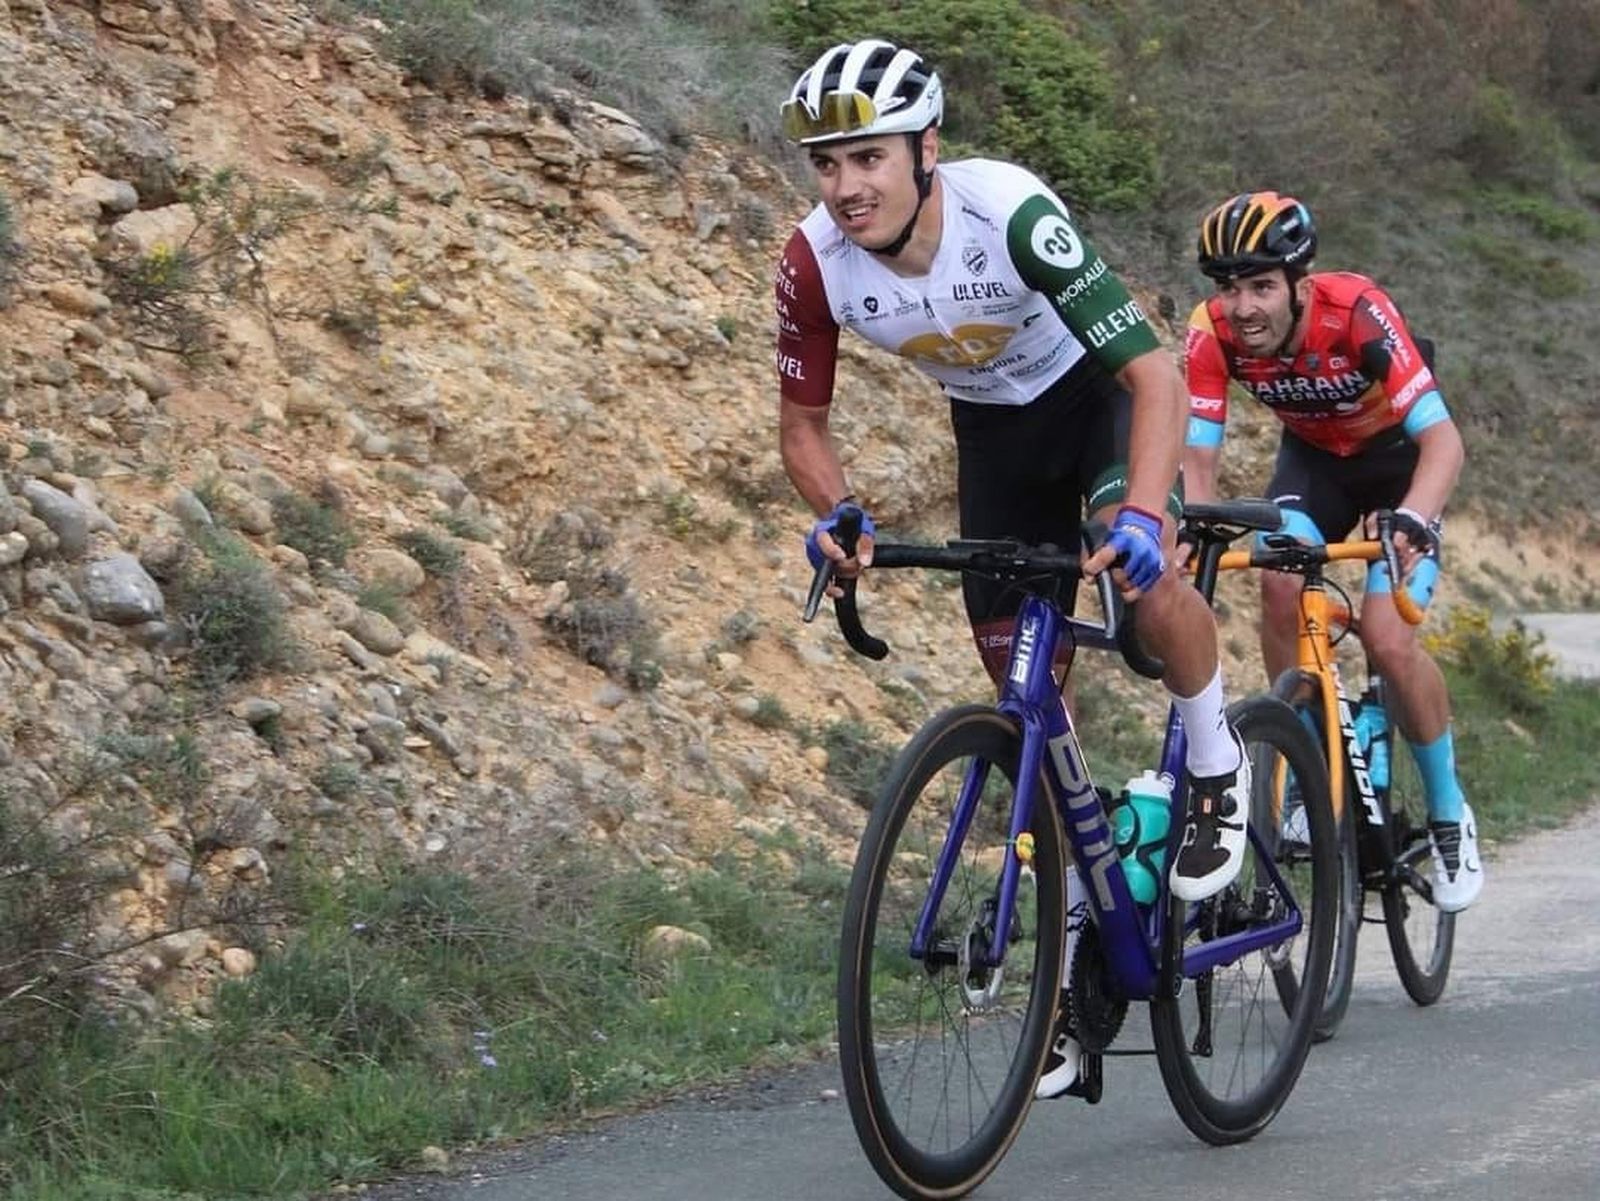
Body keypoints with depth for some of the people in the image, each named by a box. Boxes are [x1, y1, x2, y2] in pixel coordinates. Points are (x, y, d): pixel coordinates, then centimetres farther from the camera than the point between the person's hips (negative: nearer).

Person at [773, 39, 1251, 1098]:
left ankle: (1216, 765, -4)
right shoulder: (815, 264, -24)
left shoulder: (1011, 213, -36)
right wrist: (836, 515, -30)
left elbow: (1155, 372, -39)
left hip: (1098, 392, -4)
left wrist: (1143, 510, -53)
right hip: (994, 427, 4)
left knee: (1139, 567, -34)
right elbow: (803, 422, -9)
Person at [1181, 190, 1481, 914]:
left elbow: (1441, 436, -39)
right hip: (1313, 459, 3)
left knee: (1385, 635, -21)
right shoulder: (1213, 334, -25)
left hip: (1400, 457, -3)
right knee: (1281, 584, -27)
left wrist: (1411, 520, -58)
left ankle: (1449, 813, 2)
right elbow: (1197, 456, -25)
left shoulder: (1356, 312, -35)